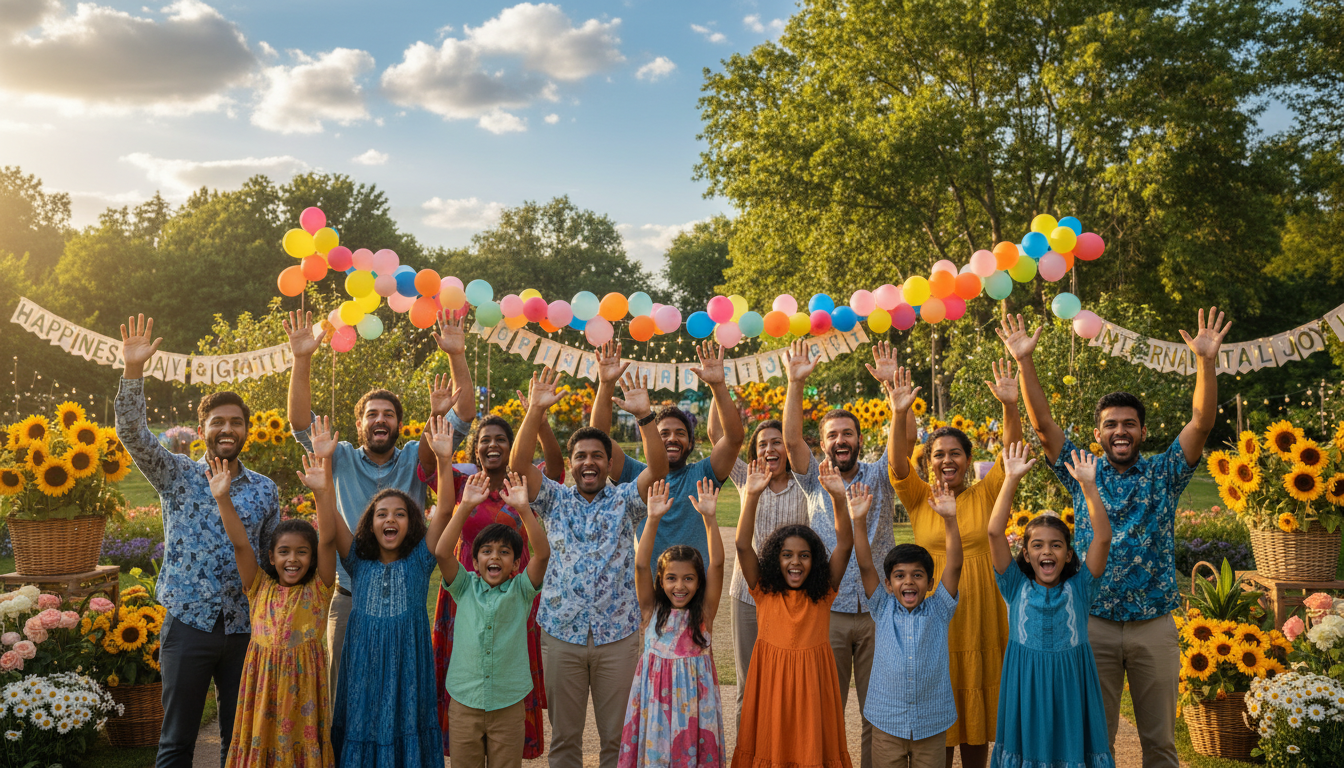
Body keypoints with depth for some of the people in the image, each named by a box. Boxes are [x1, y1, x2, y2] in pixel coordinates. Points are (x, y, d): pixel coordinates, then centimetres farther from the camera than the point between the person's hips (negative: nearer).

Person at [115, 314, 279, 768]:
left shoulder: (265, 490, 7)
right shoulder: (178, 476, 1)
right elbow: (132, 433, -12)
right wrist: (134, 370, -24)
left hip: (245, 627, 2)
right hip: (189, 624, -2)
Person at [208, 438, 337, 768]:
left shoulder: (318, 589, -1)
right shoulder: (260, 588, 5)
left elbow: (328, 540, -14)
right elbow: (240, 544, -4)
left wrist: (323, 490, -26)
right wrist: (222, 498, -14)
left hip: (303, 680, -2)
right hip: (262, 680, 2)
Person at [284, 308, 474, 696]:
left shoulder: (414, 461, 4)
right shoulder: (342, 461, 6)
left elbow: (463, 417, -4)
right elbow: (301, 424, -6)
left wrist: (457, 356, -14)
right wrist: (302, 360, -16)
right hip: (349, 601, 0)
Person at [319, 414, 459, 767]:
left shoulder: (419, 561, 1)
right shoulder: (358, 562, 4)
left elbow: (444, 512, -10)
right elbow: (329, 519, -6)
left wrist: (444, 460, -21)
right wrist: (323, 463, -16)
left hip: (407, 671, -1)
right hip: (363, 669, 1)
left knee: (405, 732, 3)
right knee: (362, 734, 4)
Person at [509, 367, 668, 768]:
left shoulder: (624, 501, 6)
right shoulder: (555, 500, 7)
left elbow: (658, 468, -11)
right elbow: (519, 464, -7)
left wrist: (644, 416, -23)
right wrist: (536, 411, -18)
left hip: (618, 635, 0)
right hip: (561, 634, 1)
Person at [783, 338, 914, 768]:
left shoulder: (878, 477, 8)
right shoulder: (815, 482, 7)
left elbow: (905, 436, -7)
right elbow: (791, 439, -8)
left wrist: (893, 383, -18)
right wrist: (796, 383, -16)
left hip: (878, 611, 0)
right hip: (828, 613, 0)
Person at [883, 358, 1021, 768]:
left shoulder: (985, 496, 3)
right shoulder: (920, 499, 1)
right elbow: (899, 466, -16)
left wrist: (1010, 407, -24)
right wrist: (899, 417, -30)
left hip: (979, 616, 1)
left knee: (976, 704, 10)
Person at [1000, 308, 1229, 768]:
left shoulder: (1163, 474, 4)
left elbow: (1202, 423, -8)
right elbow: (1042, 424, -3)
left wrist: (1206, 361, -20)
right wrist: (1025, 362, -13)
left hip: (1154, 624, 0)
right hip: (1095, 624, 0)